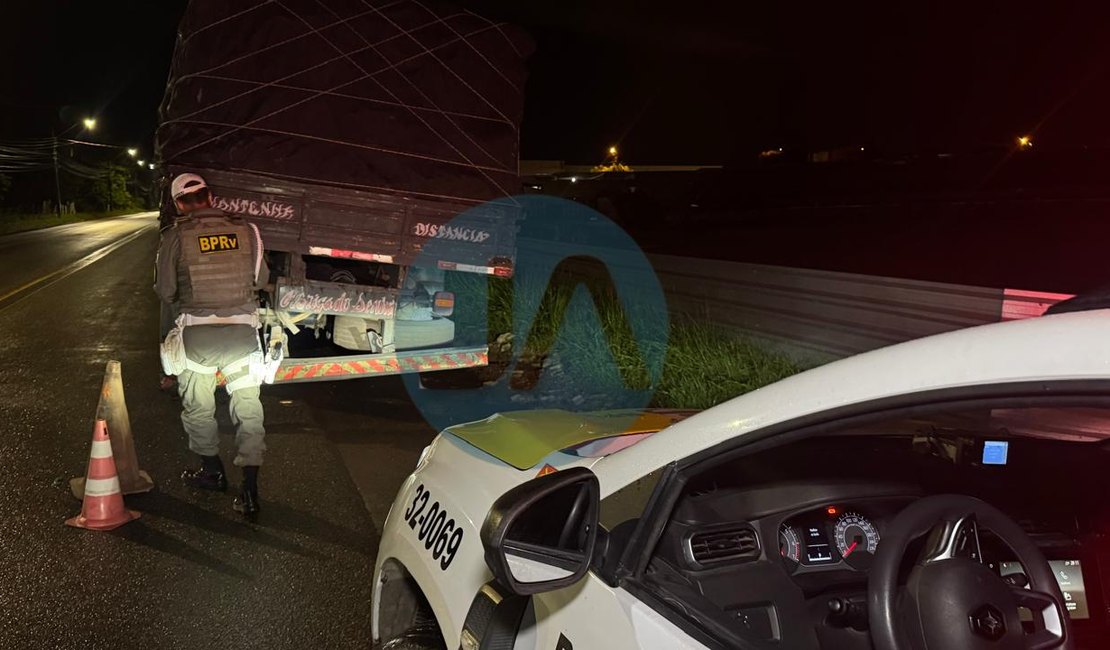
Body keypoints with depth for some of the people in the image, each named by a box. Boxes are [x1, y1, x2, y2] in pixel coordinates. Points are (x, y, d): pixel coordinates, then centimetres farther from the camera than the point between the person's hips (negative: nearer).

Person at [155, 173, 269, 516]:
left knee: (198, 406, 18)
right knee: (248, 407, 7)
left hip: (197, 333, -1)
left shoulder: (175, 237, -4)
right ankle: (250, 487, 2)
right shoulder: (245, 230, 1)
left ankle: (213, 471, 32)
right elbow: (262, 278, 10)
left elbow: (165, 291, 1)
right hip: (243, 330, 2)